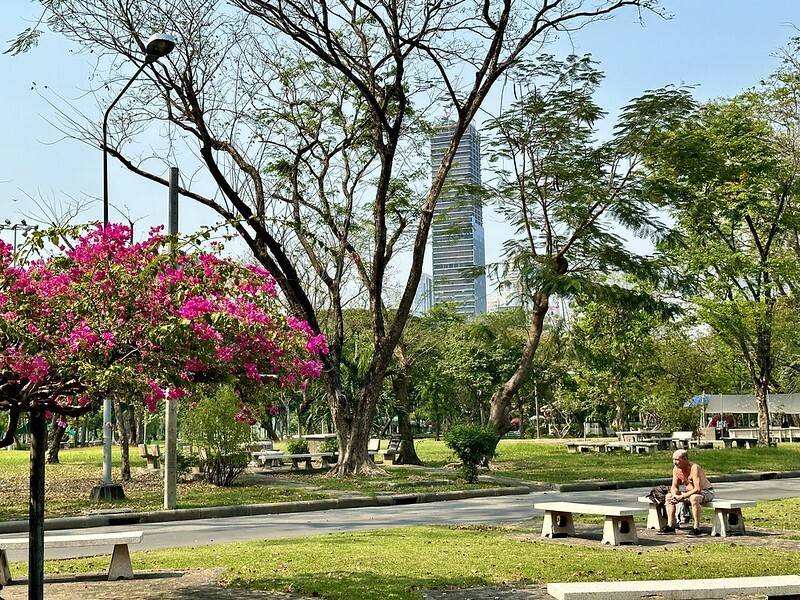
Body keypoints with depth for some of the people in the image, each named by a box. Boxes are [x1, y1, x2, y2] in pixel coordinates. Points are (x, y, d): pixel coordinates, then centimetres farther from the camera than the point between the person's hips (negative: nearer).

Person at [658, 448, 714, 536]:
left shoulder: (694, 468, -27)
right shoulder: (676, 469, -4)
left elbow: (698, 489, -32)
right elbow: (674, 487, 3)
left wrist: (682, 496, -32)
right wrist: (675, 495, -20)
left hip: (706, 492, -8)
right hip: (690, 493, 8)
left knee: (694, 498, -40)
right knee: (668, 496, -2)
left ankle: (696, 528, -33)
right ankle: (670, 526, -2)